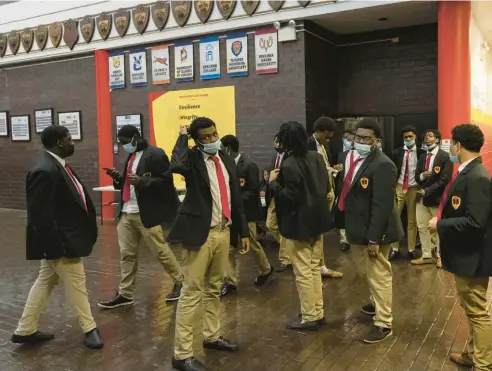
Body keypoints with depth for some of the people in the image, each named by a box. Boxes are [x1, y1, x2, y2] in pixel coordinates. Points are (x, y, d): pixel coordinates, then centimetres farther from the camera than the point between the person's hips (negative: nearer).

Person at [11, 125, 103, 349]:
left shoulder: (57, 165, 7)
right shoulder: (45, 171, -24)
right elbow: (41, 215, -25)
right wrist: (58, 248, -23)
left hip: (64, 238, 10)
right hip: (61, 241, -10)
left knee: (45, 281, 18)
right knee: (76, 283, 5)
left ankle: (25, 330, 32)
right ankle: (89, 328, 23)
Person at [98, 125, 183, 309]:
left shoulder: (155, 154, -11)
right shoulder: (131, 156, 16)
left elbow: (166, 181, -16)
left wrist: (143, 181, -27)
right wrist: (118, 178, 2)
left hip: (145, 214, -8)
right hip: (126, 213, 8)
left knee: (160, 251, 2)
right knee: (127, 254, 9)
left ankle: (180, 281, 21)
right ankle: (125, 294, 17)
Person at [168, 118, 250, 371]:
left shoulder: (227, 160, 10)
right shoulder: (193, 159, -9)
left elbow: (235, 197, 14)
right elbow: (177, 165, -35)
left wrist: (243, 231, 14)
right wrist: (182, 136, -18)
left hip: (223, 231, 7)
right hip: (201, 232, -7)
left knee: (214, 289, 19)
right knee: (192, 292, -2)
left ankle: (212, 336, 36)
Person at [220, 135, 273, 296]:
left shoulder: (249, 165, -16)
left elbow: (254, 192, -17)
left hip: (245, 212, -6)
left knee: (252, 244, 12)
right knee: (228, 247, 4)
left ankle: (265, 269, 38)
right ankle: (230, 282, 13)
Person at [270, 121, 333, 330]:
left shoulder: (289, 165, -21)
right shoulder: (317, 158, 4)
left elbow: (288, 197, -22)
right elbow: (326, 187, 10)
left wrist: (273, 181, -10)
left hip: (299, 225, -8)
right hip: (316, 220, 9)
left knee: (303, 272, 3)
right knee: (314, 269, 18)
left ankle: (309, 317, 14)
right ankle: (318, 313, 28)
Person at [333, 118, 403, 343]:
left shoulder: (382, 165, -22)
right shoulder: (352, 157, 6)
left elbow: (382, 205, -24)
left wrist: (374, 238, -25)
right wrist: (342, 219, 13)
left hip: (375, 230, -9)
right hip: (360, 225, 9)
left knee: (379, 274, 2)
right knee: (372, 272, 26)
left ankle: (383, 323, 15)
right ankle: (377, 303, 46)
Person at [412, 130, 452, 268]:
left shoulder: (444, 156, -10)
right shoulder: (422, 156, 11)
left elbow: (444, 180, -17)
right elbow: (417, 176, 10)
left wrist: (427, 191, -20)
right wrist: (422, 175, -14)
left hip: (437, 198, -6)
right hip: (422, 197, 6)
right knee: (422, 227, 9)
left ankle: (440, 256, 24)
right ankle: (426, 256, 20)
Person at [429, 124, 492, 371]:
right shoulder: (469, 173, 7)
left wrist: (440, 225, -21)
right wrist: (442, 221, 3)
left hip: (471, 257, -10)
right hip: (465, 254, 10)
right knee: (472, 310, 22)